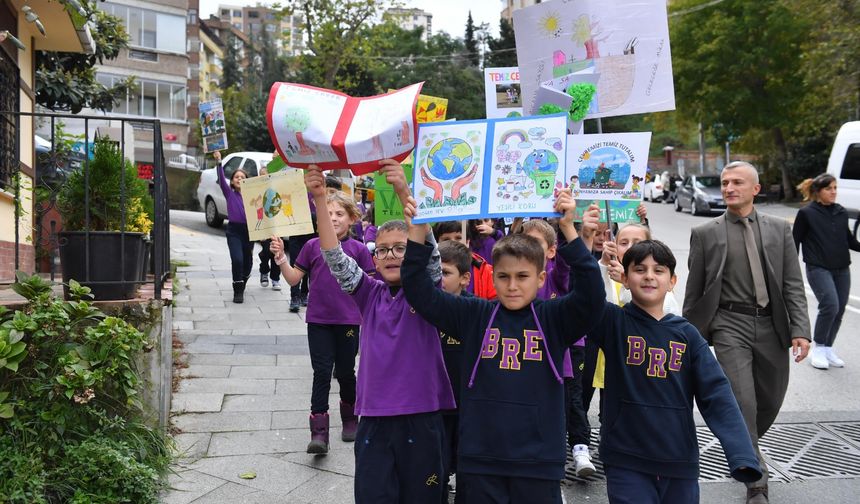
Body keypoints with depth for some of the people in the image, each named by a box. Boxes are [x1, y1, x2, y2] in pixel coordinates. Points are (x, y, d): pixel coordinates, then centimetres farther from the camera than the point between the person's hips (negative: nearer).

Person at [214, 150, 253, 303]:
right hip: (234, 230, -2)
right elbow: (221, 179, -10)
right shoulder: (229, 193, 1)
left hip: (249, 230, 2)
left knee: (247, 262, 10)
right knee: (237, 260, -17)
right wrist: (219, 162, -19)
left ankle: (242, 286, 36)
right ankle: (238, 292, -7)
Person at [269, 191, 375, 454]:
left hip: (348, 321, 0)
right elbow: (294, 279, 3)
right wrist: (281, 258, -11)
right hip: (318, 321, 0)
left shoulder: (359, 249, -2)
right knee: (322, 373, -2)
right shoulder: (312, 246, 1)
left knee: (345, 373, 13)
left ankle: (350, 419, 35)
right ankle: (319, 432, -2)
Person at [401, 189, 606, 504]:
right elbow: (421, 294, -2)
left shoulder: (554, 318, -2)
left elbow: (591, 296, -18)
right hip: (479, 460, 1)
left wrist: (569, 230, -25)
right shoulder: (474, 315, 1)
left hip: (538, 462, -1)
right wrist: (417, 233, -13)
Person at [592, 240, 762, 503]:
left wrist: (742, 455, -17)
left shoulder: (687, 334, 2)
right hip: (626, 461, -3)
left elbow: (717, 393, -5)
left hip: (680, 463, 3)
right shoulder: (614, 322, -3)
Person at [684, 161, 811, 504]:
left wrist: (800, 330, -7)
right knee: (743, 403, -10)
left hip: (772, 326, 3)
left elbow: (793, 284, 4)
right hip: (730, 324, -3)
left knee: (771, 401, 14)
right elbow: (694, 290, 5)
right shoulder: (705, 234, 2)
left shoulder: (779, 229, 7)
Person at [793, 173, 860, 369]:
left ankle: (828, 349, 22)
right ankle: (818, 348, 1)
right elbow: (795, 241, -1)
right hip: (818, 269, -5)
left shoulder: (841, 213, 9)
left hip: (842, 269, 5)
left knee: (839, 310, 5)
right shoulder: (807, 213, -4)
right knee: (830, 305, -18)